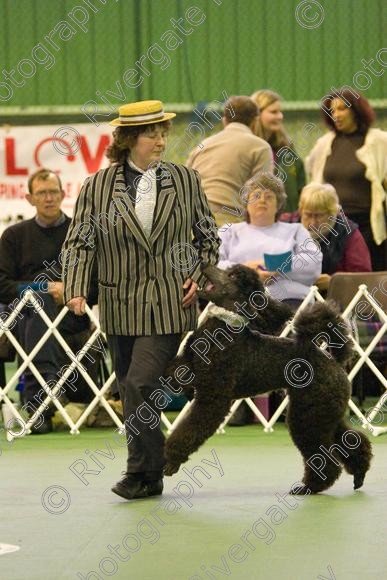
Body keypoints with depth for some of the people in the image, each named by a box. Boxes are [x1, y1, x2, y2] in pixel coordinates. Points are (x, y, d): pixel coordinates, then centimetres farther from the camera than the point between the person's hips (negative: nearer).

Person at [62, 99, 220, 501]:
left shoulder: (185, 181, 5)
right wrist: (75, 289, -15)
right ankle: (150, 476, 20)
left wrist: (200, 276, 2)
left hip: (169, 306, -2)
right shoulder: (97, 187, 2)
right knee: (132, 393, 9)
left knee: (140, 386, -15)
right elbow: (79, 242, -1)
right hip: (119, 307, 2)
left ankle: (141, 473, -6)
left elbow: (207, 236, 15)